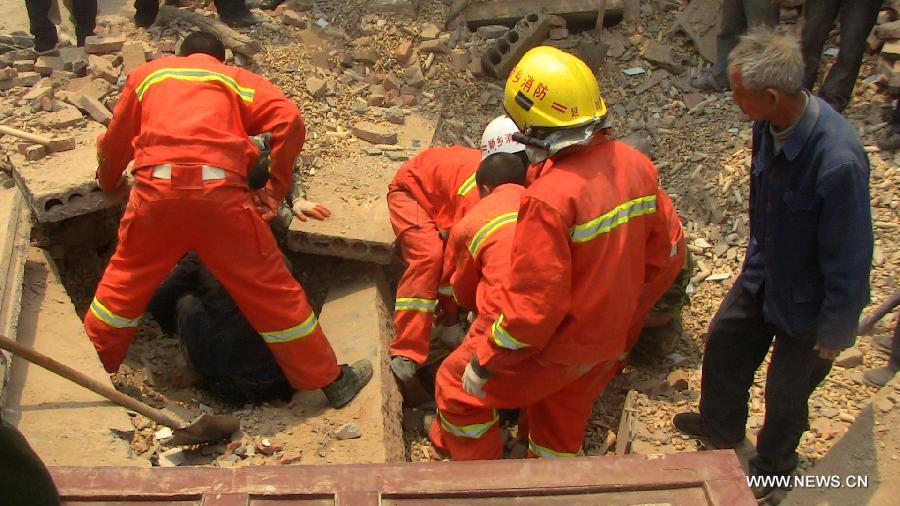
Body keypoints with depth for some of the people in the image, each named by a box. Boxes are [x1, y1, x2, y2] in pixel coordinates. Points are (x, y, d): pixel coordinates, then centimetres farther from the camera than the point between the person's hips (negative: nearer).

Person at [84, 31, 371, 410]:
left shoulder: (147, 74, 28)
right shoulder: (237, 78, 23)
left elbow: (114, 142, 34)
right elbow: (289, 121, 5)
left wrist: (109, 182, 54)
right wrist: (276, 188, 14)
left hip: (157, 188, 2)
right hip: (219, 190, -1)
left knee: (125, 282, 23)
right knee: (271, 288, 7)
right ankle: (331, 380, 16)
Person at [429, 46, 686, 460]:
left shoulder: (550, 197, -32)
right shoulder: (635, 166, -8)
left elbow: (534, 302, -28)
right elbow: (667, 252, 4)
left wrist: (485, 362, -14)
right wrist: (623, 313, 17)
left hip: (557, 345, -7)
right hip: (610, 341, 7)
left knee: (458, 387, 15)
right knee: (564, 416, 29)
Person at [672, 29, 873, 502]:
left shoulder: (837, 162, -40)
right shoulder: (770, 124, -16)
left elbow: (850, 256, -27)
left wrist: (834, 333, -16)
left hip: (806, 295, -7)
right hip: (763, 269, 7)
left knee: (787, 390, 16)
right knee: (723, 342, 26)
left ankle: (773, 464, 47)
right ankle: (720, 426, 55)